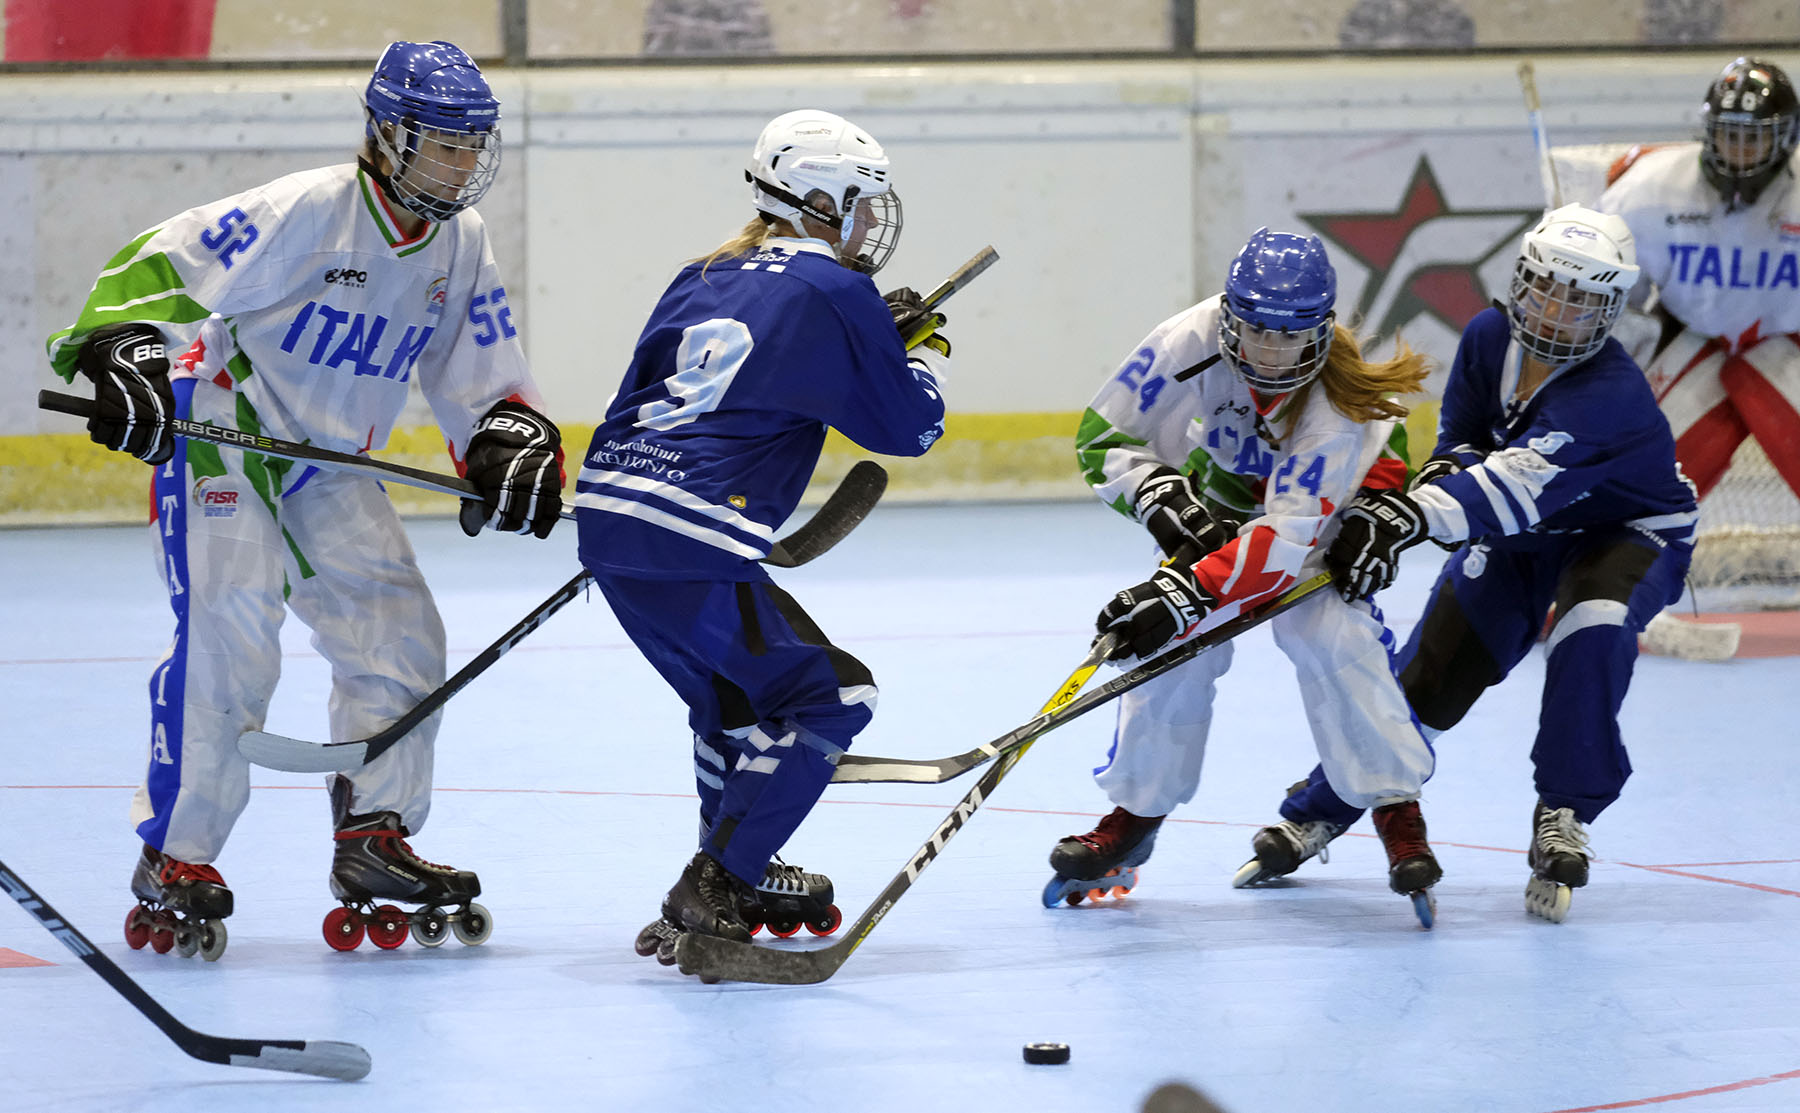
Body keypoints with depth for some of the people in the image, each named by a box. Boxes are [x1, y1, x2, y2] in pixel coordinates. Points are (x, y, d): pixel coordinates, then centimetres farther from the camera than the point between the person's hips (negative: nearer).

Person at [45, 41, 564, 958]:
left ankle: (372, 841, 14)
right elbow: (160, 268, -21)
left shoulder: (460, 246, 1)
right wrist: (126, 358, -33)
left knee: (398, 634, 1)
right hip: (220, 438, -7)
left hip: (329, 466, 7)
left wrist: (512, 447, -9)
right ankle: (173, 863, -13)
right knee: (227, 639, -19)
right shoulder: (304, 212, -21)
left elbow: (482, 377, 9)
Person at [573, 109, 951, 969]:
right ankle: (708, 896, -3)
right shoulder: (835, 293, -2)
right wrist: (924, 348, 23)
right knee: (827, 697, 3)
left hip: (609, 513, 8)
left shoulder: (703, 280, 19)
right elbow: (910, 425, 5)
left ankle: (739, 871, 36)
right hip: (690, 546, -8)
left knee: (733, 688, 27)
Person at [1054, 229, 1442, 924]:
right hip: (1225, 489, 3)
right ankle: (1135, 815, 5)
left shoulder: (1332, 405, -38)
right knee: (1176, 638, -10)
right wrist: (1158, 494, -38)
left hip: (1337, 499, -3)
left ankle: (1399, 816, -12)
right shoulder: (1193, 341, -31)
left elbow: (1286, 538, -42)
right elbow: (1104, 435, -20)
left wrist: (1184, 593, -50)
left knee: (1330, 635, -23)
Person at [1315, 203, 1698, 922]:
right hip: (1523, 535, 5)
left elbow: (1519, 485, -50)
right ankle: (1314, 815, 17)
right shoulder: (1490, 339, -16)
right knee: (1429, 671, -2)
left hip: (1630, 534, -5)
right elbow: (1461, 439, 0)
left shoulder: (1608, 395, -37)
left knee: (1593, 629, -36)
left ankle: (1563, 819, -23)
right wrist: (1448, 467, -26)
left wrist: (1411, 518, -63)